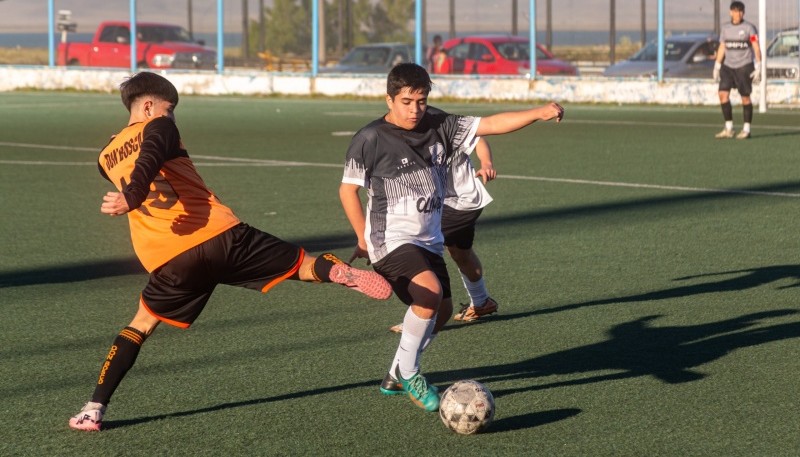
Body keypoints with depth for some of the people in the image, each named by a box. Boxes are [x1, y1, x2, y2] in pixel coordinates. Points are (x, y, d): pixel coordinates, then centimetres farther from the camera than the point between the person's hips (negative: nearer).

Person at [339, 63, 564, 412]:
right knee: (429, 291, -28)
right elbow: (348, 190, -3)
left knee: (442, 310, 12)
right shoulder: (371, 139, -12)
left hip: (429, 240, 7)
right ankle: (407, 373, -10)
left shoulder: (439, 128, 1)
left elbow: (489, 125, -6)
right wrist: (364, 239, -1)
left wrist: (538, 113, -19)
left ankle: (396, 377, 30)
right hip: (390, 240, -7)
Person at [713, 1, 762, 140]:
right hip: (728, 66, 4)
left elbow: (756, 48, -5)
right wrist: (717, 67, 12)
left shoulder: (749, 28, -4)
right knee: (723, 93, -8)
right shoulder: (725, 28, 10)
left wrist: (758, 67, -11)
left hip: (744, 66, -4)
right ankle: (728, 128, -3)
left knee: (745, 97, -3)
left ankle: (746, 129, 6)